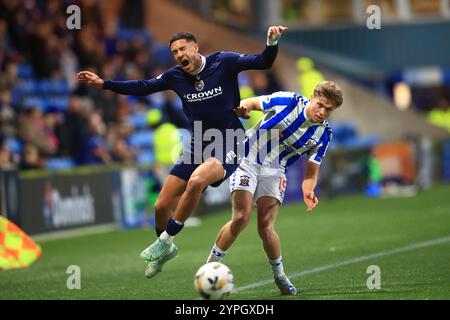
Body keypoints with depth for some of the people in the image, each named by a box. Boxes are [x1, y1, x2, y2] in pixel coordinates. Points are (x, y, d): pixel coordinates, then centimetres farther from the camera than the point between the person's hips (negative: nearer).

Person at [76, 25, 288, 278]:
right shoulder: (176, 76, 1)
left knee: (196, 180, -36)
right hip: (198, 147, 5)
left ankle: (165, 240, -19)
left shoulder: (223, 63, -10)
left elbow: (263, 62, -13)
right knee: (162, 207, 3)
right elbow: (142, 87, 10)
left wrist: (272, 42, -32)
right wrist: (103, 84, 5)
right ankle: (165, 249, 35)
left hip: (229, 147, -5)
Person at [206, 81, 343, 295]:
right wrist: (244, 107, -25)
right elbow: (252, 103, -1)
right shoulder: (287, 101, -13)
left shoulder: (323, 135, -4)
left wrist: (308, 192, -21)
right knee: (241, 218, -18)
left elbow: (311, 171, 0)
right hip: (248, 162, -2)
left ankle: (279, 275, 11)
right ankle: (210, 265, -2)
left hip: (274, 171, 2)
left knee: (266, 227, -12)